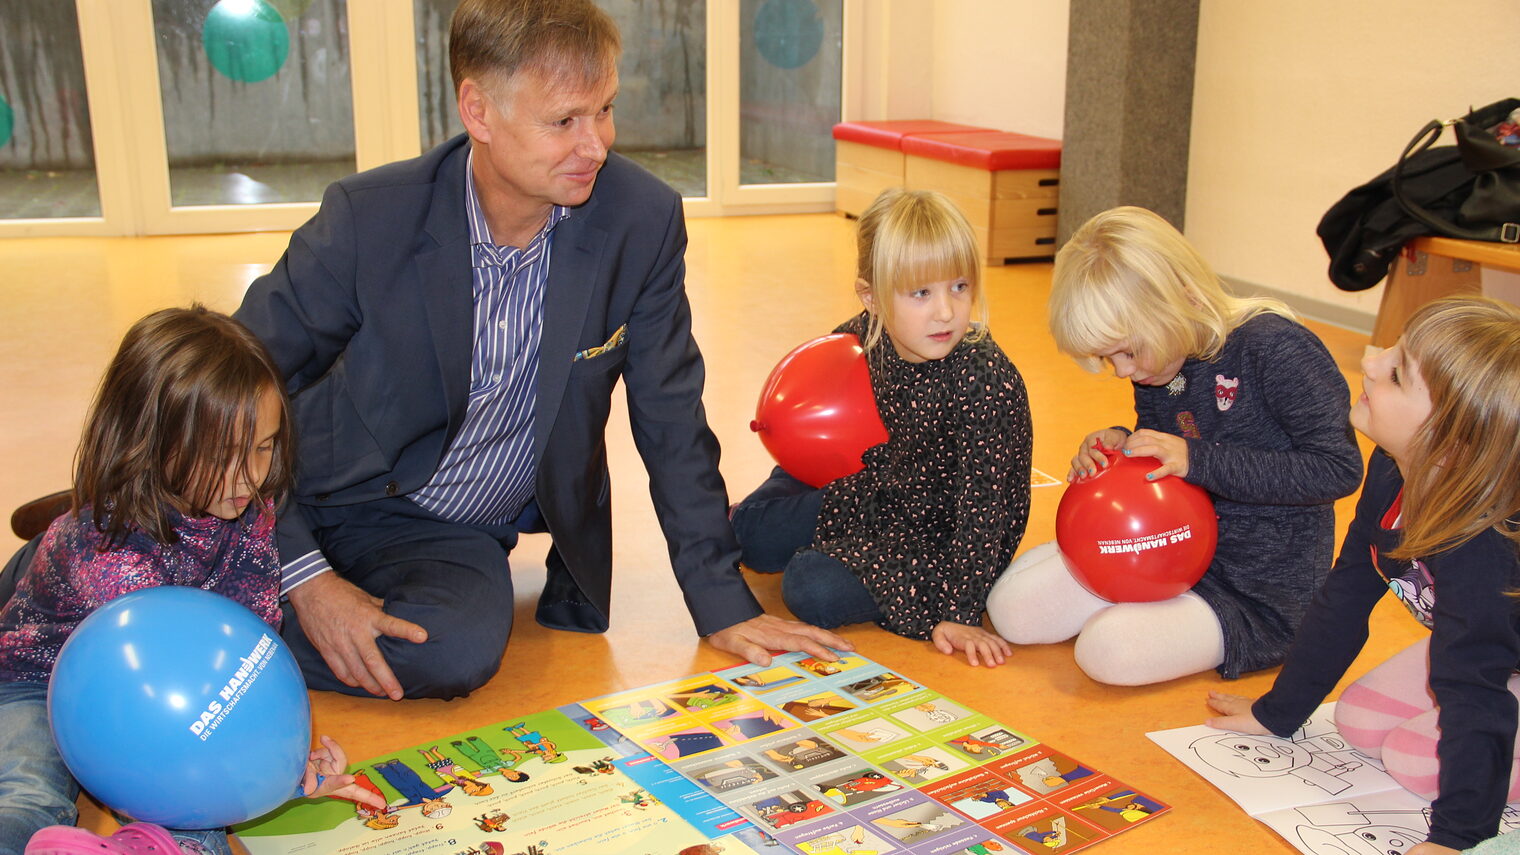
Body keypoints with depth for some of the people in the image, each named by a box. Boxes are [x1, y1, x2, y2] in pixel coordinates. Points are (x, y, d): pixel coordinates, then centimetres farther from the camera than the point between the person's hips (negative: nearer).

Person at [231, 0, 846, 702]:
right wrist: (305, 578, -21)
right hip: (352, 507, -4)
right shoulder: (367, 217, -21)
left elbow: (670, 419, -6)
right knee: (458, 646, -29)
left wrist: (724, 605, -5)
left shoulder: (643, 219, -16)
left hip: (476, 535, 4)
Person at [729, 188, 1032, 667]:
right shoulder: (862, 340, -15)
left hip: (941, 533, -6)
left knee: (813, 588, -22)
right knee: (749, 533, 10)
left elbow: (983, 505, -27)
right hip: (875, 501, 6)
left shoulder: (987, 382, -31)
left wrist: (959, 613, -26)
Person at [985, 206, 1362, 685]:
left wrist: (1197, 460, -27)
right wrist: (1118, 446, -9)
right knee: (1010, 607, -5)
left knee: (1109, 648, -29)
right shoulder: (1153, 364, 1)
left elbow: (1338, 469, -22)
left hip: (1260, 594, -7)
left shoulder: (1274, 348, -21)